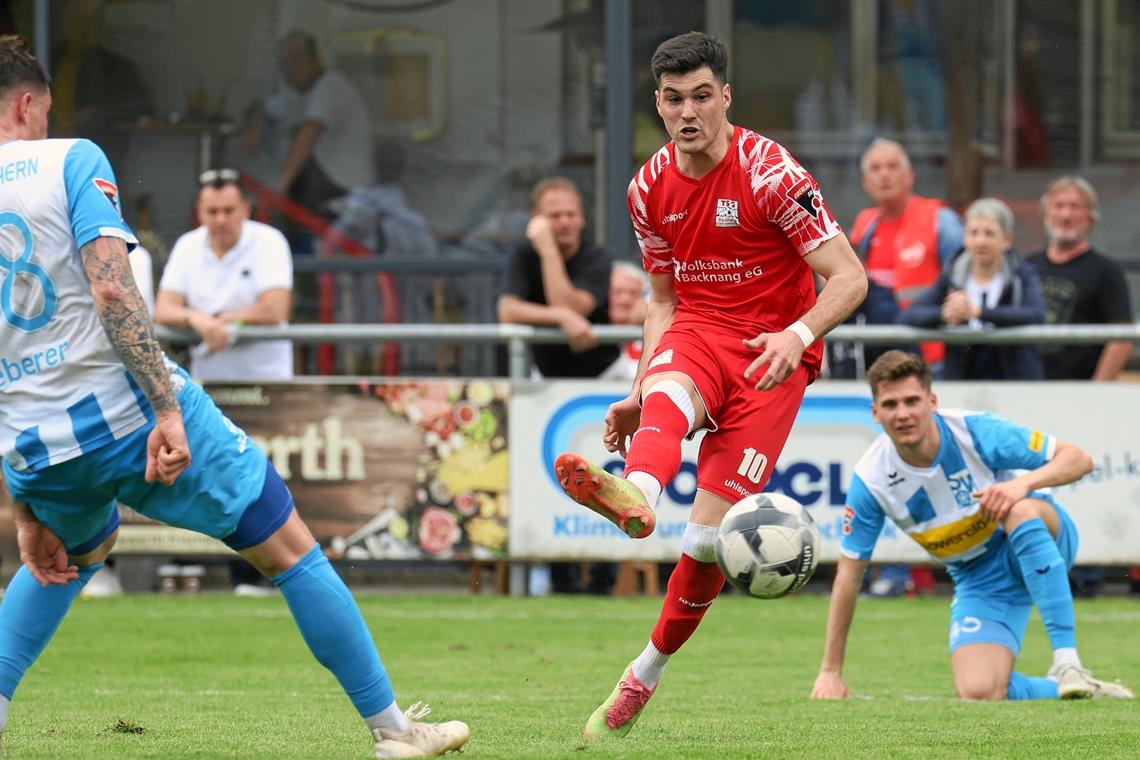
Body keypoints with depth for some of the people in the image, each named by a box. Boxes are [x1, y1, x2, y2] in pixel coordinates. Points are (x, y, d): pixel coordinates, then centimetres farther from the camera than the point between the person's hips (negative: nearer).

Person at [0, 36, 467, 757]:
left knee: (76, 546, 37)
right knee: (290, 549, 8)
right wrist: (165, 407, -19)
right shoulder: (68, 161, -3)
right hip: (126, 407, -5)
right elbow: (111, 289, -18)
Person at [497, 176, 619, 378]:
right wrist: (563, 317, -30)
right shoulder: (524, 256, -3)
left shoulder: (595, 257, -9)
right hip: (548, 376, 2)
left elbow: (570, 308, -24)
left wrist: (548, 252, -25)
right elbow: (508, 312, -18)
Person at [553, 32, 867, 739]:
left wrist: (795, 335, -33)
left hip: (772, 351, -4)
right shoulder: (651, 188, 6)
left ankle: (645, 674, 3)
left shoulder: (771, 172, -12)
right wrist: (639, 395, 9)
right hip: (695, 335, 4)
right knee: (668, 398, -36)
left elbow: (850, 277, -15)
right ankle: (635, 495, -70)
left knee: (710, 534, -13)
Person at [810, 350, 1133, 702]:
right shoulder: (870, 479, -16)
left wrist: (1024, 483, -41)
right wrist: (831, 672, -6)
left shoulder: (975, 431, -23)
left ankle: (1068, 661, -37)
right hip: (979, 581, 2)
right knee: (978, 693, -23)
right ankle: (1070, 689, 5)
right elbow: (849, 574, -7)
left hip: (1038, 546, -2)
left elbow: (1078, 459, -20)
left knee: (1020, 510, -39)